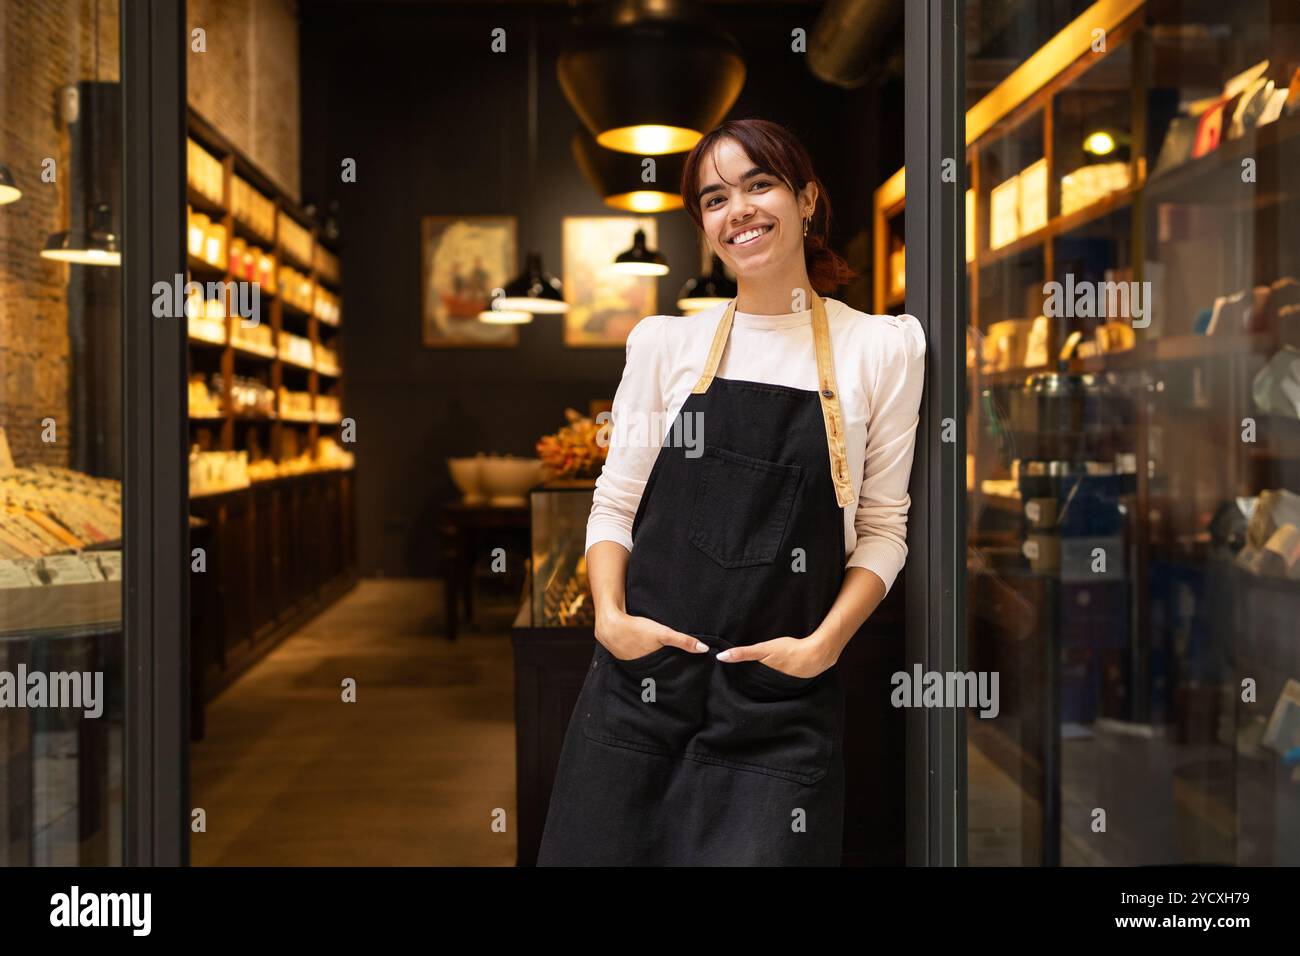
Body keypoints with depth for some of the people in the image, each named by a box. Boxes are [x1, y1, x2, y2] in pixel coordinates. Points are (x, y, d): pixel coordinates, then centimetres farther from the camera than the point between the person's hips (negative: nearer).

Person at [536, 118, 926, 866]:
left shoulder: (883, 347, 2)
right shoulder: (665, 342, 5)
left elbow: (883, 527, 3)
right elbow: (614, 504, 8)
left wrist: (824, 644, -10)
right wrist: (610, 615, -8)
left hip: (783, 698, -1)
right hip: (643, 683, 2)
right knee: (607, 847, 8)